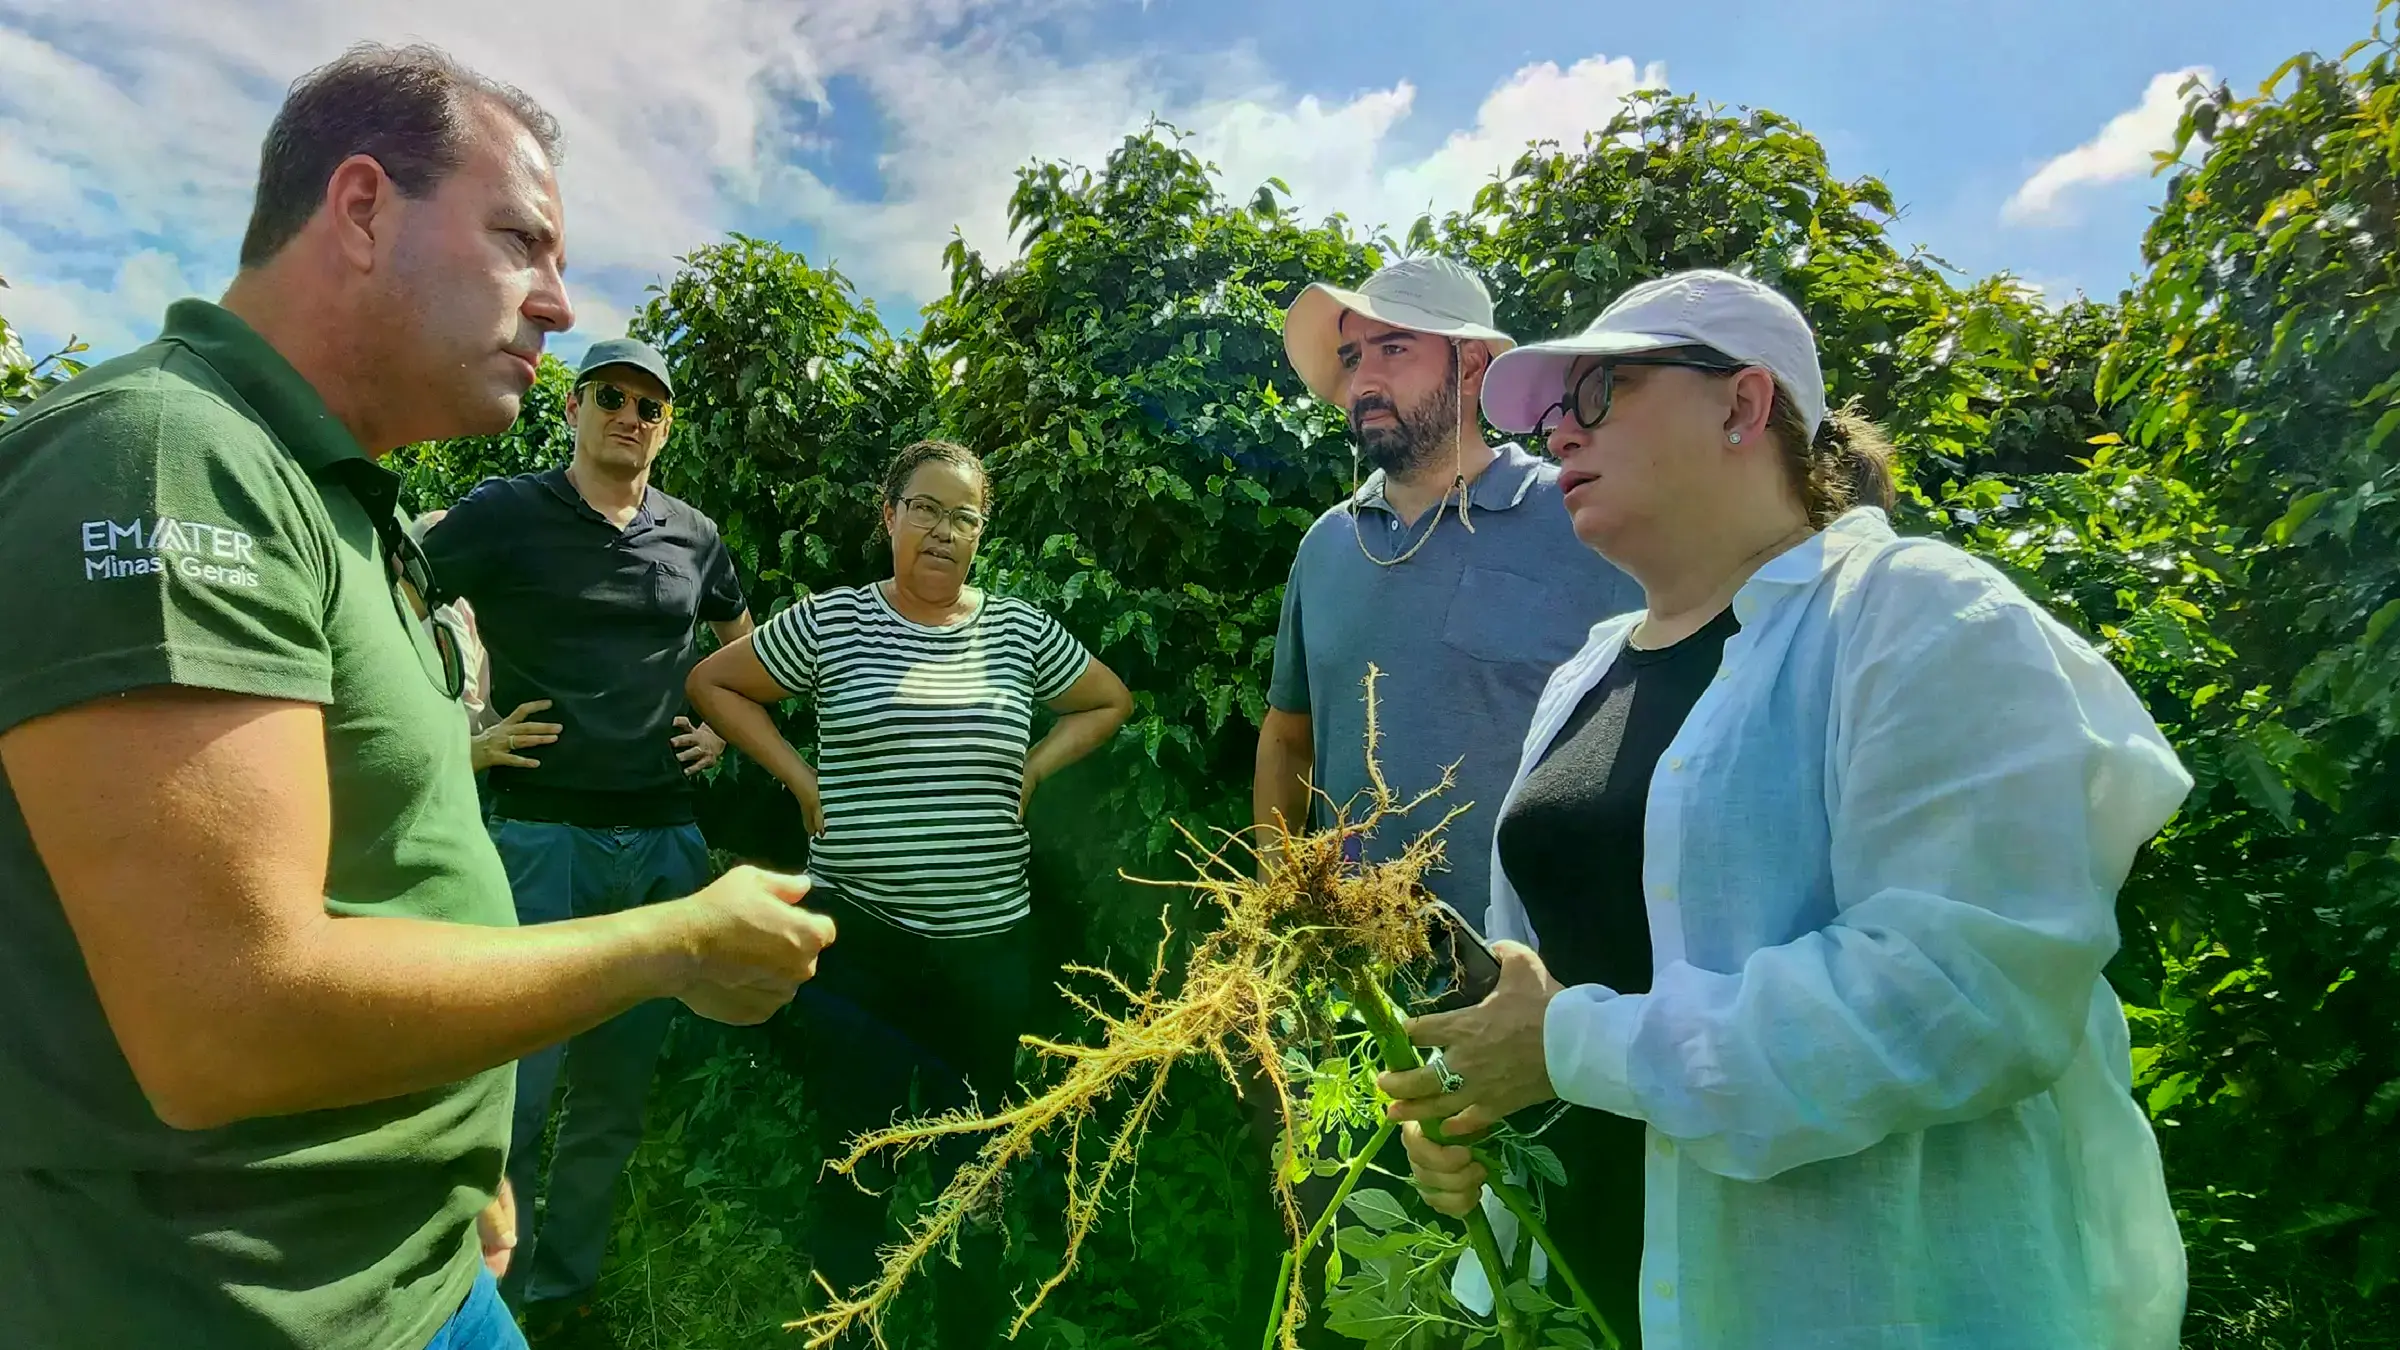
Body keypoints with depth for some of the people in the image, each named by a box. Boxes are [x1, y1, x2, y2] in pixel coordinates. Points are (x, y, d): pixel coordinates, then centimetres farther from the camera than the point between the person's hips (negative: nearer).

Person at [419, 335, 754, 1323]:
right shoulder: (503, 513, -2)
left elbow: (746, 642, 26)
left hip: (666, 842, 4)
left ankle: (565, 1291, 30)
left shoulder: (694, 537, 10)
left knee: (617, 1093, 12)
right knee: (517, 1091, -1)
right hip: (543, 834, -4)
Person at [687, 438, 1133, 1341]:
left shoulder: (1021, 631, 3)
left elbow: (1110, 701, 16)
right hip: (858, 937, -2)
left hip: (987, 943, 2)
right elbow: (712, 683, 6)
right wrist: (799, 777, -3)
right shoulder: (832, 621, -2)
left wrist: (1031, 772, 3)